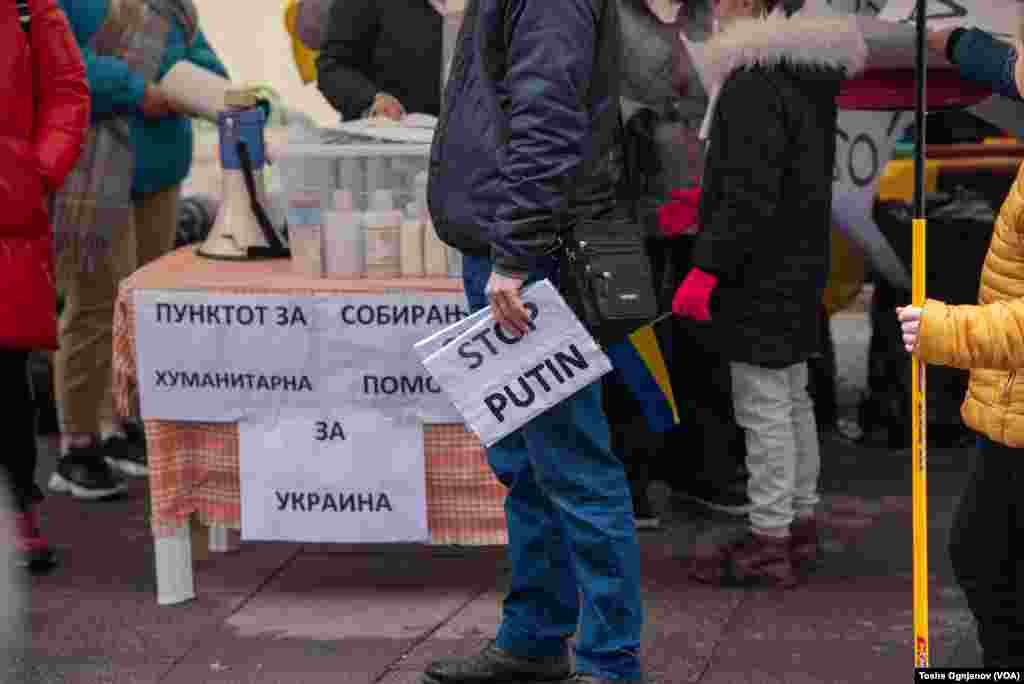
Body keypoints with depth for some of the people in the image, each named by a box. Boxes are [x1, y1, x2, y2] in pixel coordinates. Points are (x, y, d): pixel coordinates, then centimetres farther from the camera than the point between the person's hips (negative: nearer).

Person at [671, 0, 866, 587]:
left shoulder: (755, 80, -20)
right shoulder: (808, 73, 11)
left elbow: (750, 193, -24)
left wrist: (707, 268, -23)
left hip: (761, 274, -10)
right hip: (800, 266, 10)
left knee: (763, 408, -4)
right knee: (793, 400, 17)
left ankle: (769, 543, 2)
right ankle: (800, 525, 25)